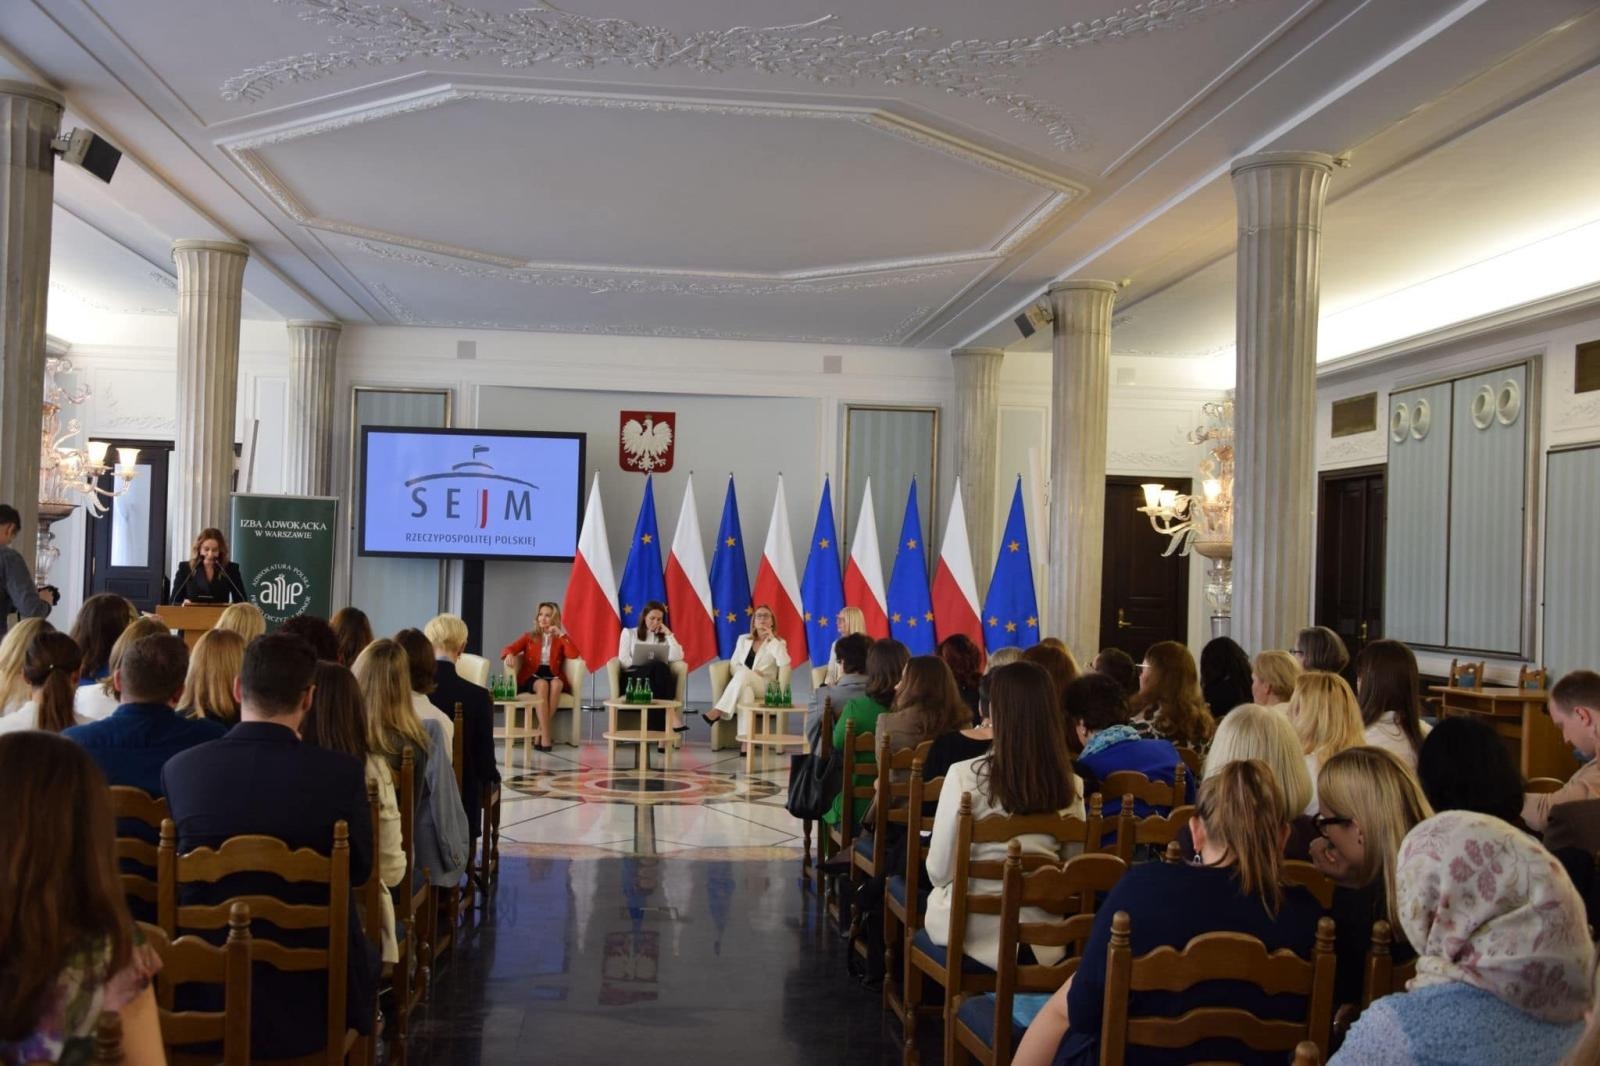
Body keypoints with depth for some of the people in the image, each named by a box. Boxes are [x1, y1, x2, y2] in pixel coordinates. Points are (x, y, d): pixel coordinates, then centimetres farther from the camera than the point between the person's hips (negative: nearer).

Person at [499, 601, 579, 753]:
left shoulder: (560, 639, 15)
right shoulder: (529, 637, 16)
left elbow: (574, 655, -4)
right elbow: (507, 648, 2)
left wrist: (562, 635, -6)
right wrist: (509, 655, -22)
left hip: (552, 676, 1)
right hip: (531, 677, -1)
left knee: (557, 683, -36)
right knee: (542, 685, -36)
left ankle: (540, 734, -33)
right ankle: (545, 736, -39)